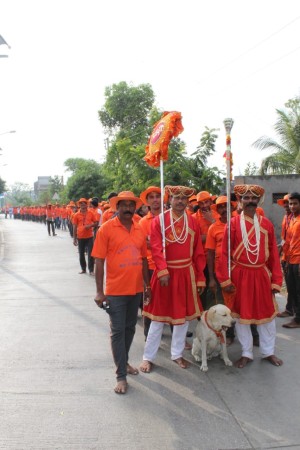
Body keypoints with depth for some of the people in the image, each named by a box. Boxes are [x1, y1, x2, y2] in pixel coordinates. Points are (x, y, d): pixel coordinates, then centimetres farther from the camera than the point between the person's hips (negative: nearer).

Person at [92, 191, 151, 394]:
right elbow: (99, 261, -9)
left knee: (130, 328, 18)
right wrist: (99, 291, -11)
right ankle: (121, 375, 14)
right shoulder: (107, 228, -9)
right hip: (115, 290, -5)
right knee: (118, 331, 3)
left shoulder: (140, 229, 4)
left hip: (136, 289, 5)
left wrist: (147, 285, 13)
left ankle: (124, 361, 39)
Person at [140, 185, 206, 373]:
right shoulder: (159, 220, -6)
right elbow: (156, 248, -15)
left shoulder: (193, 222, 4)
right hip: (166, 273, -4)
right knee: (159, 315, 5)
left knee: (184, 314, 12)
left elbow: (198, 252, 5)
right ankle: (148, 357, 19)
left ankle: (177, 354, 30)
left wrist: (200, 278, 4)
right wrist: (163, 271, -27)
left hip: (186, 274, 4)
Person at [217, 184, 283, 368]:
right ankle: (247, 353, 26)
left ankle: (268, 351, 31)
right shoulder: (233, 223, -5)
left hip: (261, 275, 2)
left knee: (267, 314, 12)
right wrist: (225, 279, -10)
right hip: (240, 276, -2)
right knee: (241, 315, 9)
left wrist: (276, 280, 0)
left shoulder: (267, 224, 2)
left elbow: (274, 254, 3)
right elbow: (225, 253, -6)